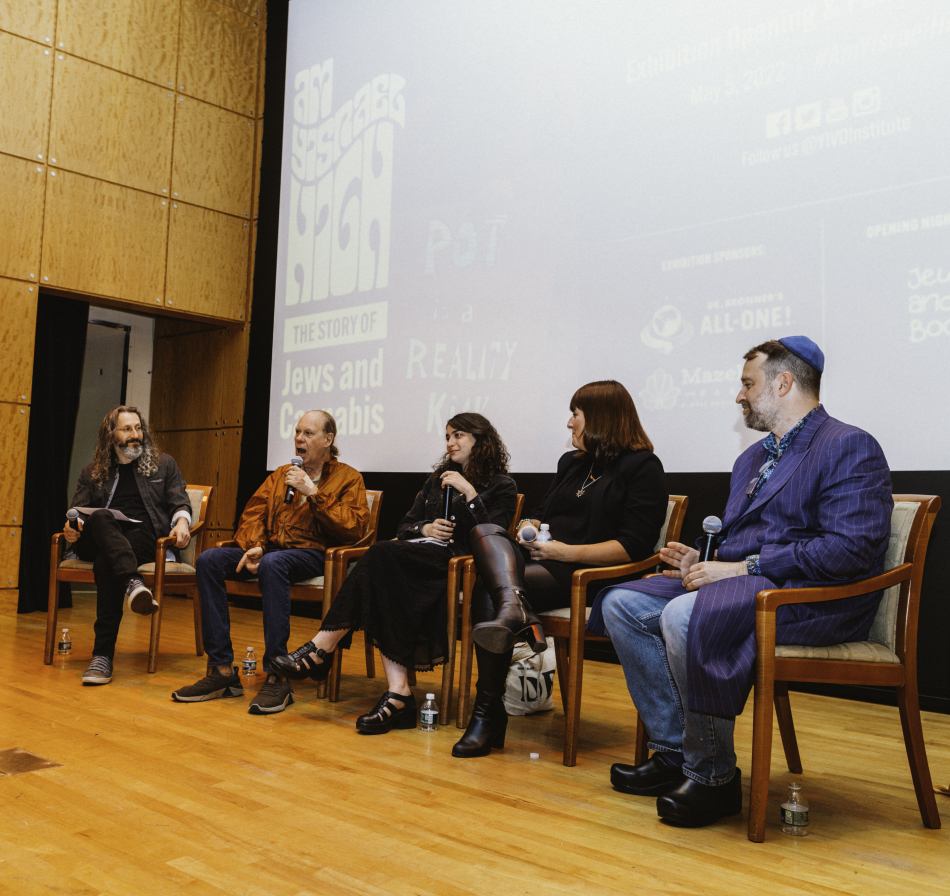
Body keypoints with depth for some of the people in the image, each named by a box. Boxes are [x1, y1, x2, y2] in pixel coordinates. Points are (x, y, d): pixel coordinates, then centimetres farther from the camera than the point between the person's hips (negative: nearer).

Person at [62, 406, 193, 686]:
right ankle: (132, 581, -60)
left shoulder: (164, 465, 21)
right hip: (100, 541, 2)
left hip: (146, 537, -2)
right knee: (100, 518, -36)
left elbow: (179, 502, 12)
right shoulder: (92, 473, 25)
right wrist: (72, 527, -9)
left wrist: (182, 520, -13)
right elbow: (77, 511, 16)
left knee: (105, 563, -35)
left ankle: (103, 655, -42)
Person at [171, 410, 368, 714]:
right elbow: (253, 513, 14)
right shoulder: (281, 474, 23)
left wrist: (313, 492, -12)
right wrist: (254, 547, -7)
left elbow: (354, 529, -8)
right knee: (209, 559, -19)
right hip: (271, 549, 6)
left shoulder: (348, 478, 7)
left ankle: (277, 678, -35)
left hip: (313, 555, -6)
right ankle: (222, 670, -19)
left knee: (272, 563, -38)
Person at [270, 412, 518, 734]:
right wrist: (424, 528, 0)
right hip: (420, 555, 5)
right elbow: (404, 526, 22)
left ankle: (321, 649, -31)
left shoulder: (501, 486, 10)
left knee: (381, 555, -31)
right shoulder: (437, 479, 28)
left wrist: (469, 493, -10)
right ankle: (397, 692, -40)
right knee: (380, 576, -33)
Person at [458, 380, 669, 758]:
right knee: (486, 532, -23)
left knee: (487, 593, -26)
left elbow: (634, 547, -11)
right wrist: (529, 528, 4)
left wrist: (568, 552, -19)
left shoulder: (643, 468, -1)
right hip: (544, 561, 7)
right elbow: (541, 513, 28)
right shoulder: (571, 462, 24)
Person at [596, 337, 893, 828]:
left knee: (686, 615, -33)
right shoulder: (751, 459, 23)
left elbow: (852, 548, -20)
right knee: (622, 603, -3)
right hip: (745, 585, 9)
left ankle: (714, 777, -16)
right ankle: (674, 752, 0)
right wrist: (704, 562, 3)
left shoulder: (849, 447, -7)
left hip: (813, 598, -9)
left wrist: (742, 567, -20)